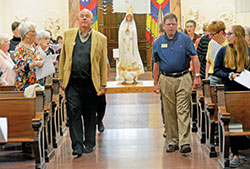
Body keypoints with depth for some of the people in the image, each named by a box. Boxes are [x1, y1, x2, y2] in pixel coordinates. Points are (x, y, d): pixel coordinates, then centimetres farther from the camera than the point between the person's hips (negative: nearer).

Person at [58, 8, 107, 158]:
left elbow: (103, 63, 4)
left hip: (90, 83, -1)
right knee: (74, 112, -6)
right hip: (72, 82, 1)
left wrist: (103, 85, 1)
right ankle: (77, 146, -1)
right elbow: (63, 58, 12)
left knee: (90, 115, 9)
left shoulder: (100, 38, 3)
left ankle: (89, 144, 23)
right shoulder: (68, 34, 9)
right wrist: (62, 79, 7)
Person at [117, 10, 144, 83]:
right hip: (124, 45, 1)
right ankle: (125, 78, -1)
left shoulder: (133, 25, 7)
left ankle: (134, 77, -5)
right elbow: (121, 37, 8)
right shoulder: (122, 25, 9)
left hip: (131, 45, -1)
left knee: (132, 60, -6)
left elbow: (134, 37, 6)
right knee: (125, 60, -3)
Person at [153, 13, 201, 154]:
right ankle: (172, 142, 15)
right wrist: (156, 83, 10)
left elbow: (194, 58, -1)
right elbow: (156, 64, 12)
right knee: (169, 113, 6)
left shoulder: (185, 39, 0)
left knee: (183, 111, -8)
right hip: (166, 80, 3)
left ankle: (185, 143, -10)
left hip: (183, 79, -3)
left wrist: (197, 76, -8)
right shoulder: (159, 42, 8)